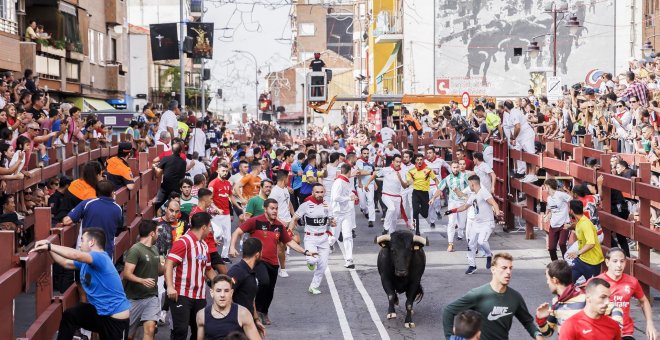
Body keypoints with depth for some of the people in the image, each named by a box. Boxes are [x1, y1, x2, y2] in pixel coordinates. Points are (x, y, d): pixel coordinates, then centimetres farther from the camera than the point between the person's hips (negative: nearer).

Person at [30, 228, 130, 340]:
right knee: (69, 316, 7)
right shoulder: (86, 261, 8)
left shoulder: (101, 258, -24)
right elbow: (65, 263, 18)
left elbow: (75, 255, -38)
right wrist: (48, 249, 5)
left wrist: (49, 246, -32)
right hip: (100, 311, 9)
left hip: (116, 318, -9)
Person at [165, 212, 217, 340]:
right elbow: (169, 264, -20)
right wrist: (170, 287, -30)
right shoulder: (183, 242, -11)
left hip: (200, 296, 8)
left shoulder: (204, 245, 16)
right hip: (182, 295, -8)